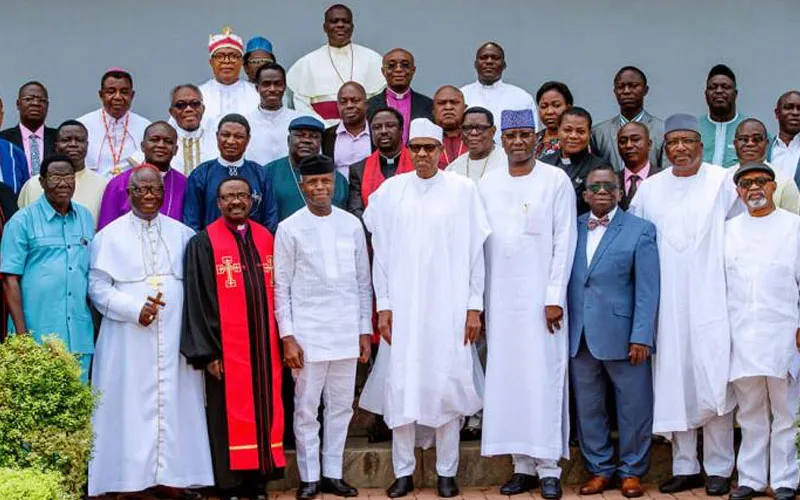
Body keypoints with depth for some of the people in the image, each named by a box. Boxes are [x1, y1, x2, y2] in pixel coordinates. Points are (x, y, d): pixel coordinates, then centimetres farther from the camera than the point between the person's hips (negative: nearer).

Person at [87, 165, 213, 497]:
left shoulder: (182, 234, 12)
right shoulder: (109, 235, 4)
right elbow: (98, 287, -2)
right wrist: (135, 309, -15)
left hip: (174, 339, 2)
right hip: (128, 340, -2)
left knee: (174, 405, 2)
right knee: (130, 406, -2)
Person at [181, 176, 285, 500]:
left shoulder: (266, 239, 10)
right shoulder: (203, 243, -2)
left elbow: (276, 292, 14)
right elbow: (197, 300, -5)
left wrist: (282, 339, 8)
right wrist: (206, 351, -10)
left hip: (264, 345, 4)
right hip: (226, 349, -4)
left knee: (264, 411, 6)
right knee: (230, 415, 1)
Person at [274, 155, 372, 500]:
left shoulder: (352, 225, 6)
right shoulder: (290, 228, -1)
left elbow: (363, 281, 10)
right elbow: (281, 287, -2)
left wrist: (365, 330, 7)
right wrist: (287, 336, -7)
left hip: (346, 332, 3)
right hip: (307, 332, -3)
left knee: (341, 406, 8)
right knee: (306, 408, 3)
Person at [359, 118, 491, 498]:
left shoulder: (463, 189, 0)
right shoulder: (390, 190, 4)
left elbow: (475, 250, 1)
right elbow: (380, 251, 5)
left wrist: (474, 307, -2)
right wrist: (383, 305, 0)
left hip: (449, 308, -1)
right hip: (401, 307, 1)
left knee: (447, 386, 2)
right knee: (400, 387, 3)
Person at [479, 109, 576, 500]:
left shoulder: (556, 180, -1)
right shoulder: (487, 185, 9)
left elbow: (564, 241, -5)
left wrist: (555, 297, -10)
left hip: (540, 295, -3)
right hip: (500, 296, 3)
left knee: (544, 377, -2)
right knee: (508, 377, 4)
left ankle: (549, 467, 4)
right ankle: (523, 466, 11)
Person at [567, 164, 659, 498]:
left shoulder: (640, 230, 1)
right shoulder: (572, 229, 9)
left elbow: (647, 289, -4)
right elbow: (565, 280, 8)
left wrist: (641, 337, -11)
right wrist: (566, 328, -1)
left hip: (622, 336, -3)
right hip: (580, 337, 3)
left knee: (633, 407, 3)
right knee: (588, 408, 9)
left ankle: (631, 471, 17)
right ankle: (599, 470, 22)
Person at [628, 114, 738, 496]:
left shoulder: (722, 182, 1)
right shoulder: (649, 189, 10)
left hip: (711, 300, -3)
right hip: (667, 303, 3)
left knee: (714, 384, -4)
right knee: (674, 384, 5)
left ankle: (718, 468, 5)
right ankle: (684, 467, 15)